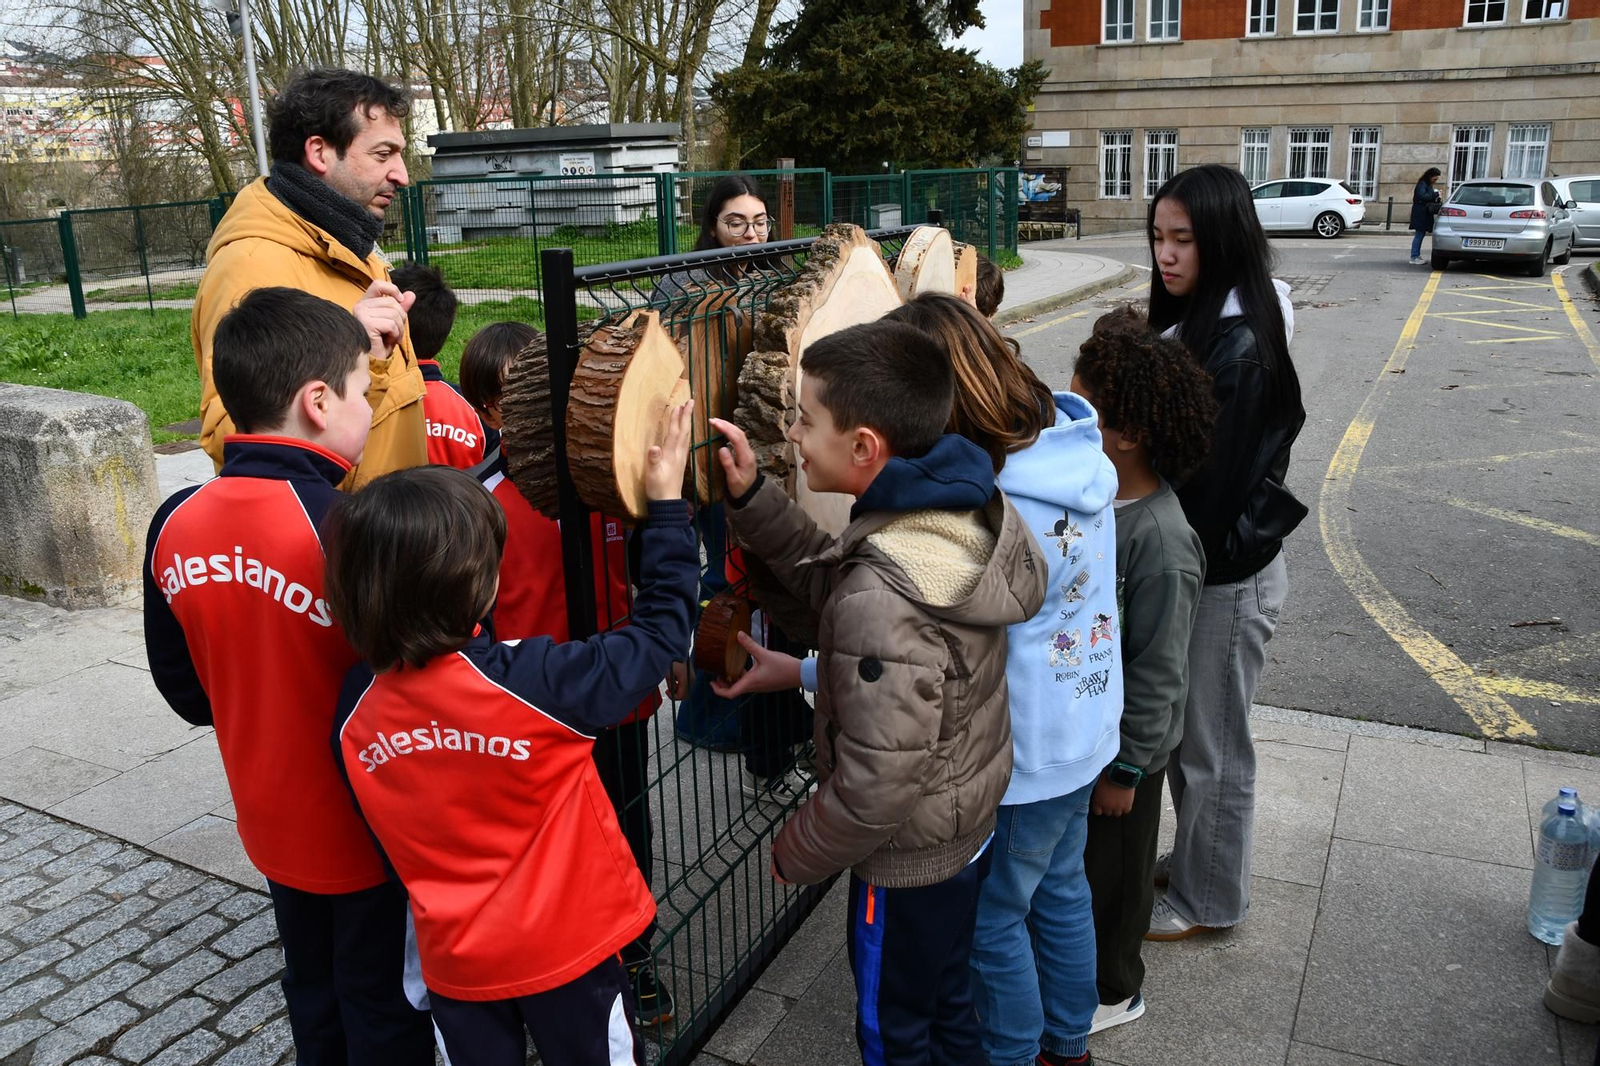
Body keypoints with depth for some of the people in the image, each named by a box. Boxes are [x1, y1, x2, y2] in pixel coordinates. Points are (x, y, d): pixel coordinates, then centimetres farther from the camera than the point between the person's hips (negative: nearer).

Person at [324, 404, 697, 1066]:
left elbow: (384, 834, 1)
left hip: (454, 957, 4)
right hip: (566, 943, -4)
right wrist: (667, 504, -10)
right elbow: (660, 630, -17)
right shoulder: (533, 683, -29)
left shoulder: (356, 707, -13)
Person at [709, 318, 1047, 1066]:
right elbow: (828, 580, 3)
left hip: (908, 860, -8)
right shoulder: (963, 509, -10)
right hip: (968, 827, 8)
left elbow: (874, 790, -30)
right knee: (945, 1003, 30)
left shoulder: (884, 602, -37)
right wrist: (750, 499, -8)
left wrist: (795, 853, -11)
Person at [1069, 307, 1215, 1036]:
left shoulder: (1159, 540, -30)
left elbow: (1157, 673, -23)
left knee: (1110, 868, 15)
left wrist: (1125, 770, -15)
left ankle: (1112, 990, 39)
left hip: (1122, 739, -7)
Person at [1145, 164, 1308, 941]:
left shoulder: (1239, 346, -24)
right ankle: (1188, 860, 42)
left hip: (1228, 575, -9)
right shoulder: (1193, 321, 5)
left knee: (1211, 746, 9)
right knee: (1180, 730, 22)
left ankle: (1209, 900, 29)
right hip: (1190, 562, 9)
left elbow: (1210, 478, -24)